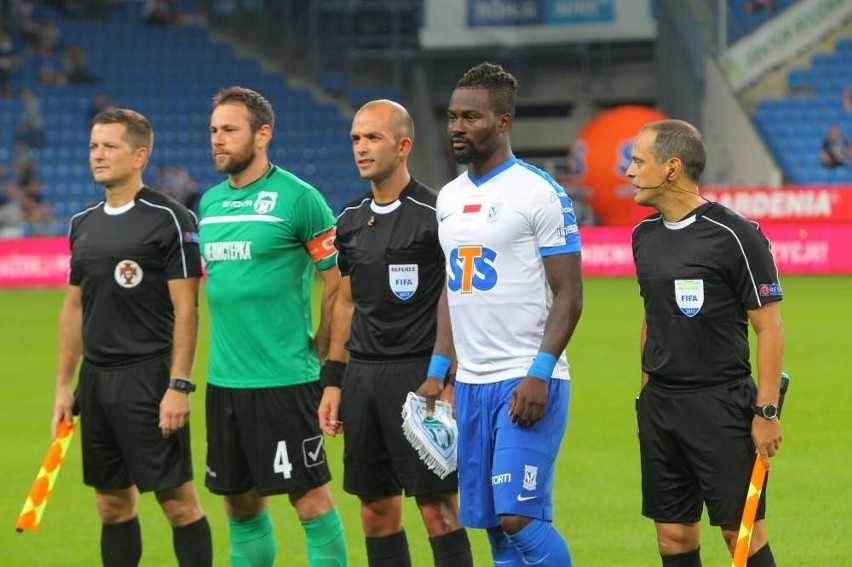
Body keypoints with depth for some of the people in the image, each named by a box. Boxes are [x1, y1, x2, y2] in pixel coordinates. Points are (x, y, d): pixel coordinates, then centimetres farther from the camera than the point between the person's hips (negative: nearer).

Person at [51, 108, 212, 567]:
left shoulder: (169, 219, -8)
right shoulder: (83, 224, 12)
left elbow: (185, 310, -11)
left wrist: (179, 386, -16)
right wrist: (63, 385, 13)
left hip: (150, 376, -7)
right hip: (96, 377, 7)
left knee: (177, 499, -5)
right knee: (113, 503, 10)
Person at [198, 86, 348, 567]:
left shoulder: (298, 198, -9)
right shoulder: (210, 202, 11)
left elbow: (339, 282, -7)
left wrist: (320, 354, -4)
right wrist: (229, 352, 16)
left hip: (284, 379, -7)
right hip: (224, 381, 7)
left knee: (311, 496, -4)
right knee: (241, 502, 12)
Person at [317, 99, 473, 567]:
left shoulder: (434, 214, -8)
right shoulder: (351, 220, 12)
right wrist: (332, 382, 15)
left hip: (418, 373, -7)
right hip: (362, 375, 7)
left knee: (438, 508, -7)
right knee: (376, 510, 8)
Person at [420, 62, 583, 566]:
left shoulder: (540, 193, -9)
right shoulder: (449, 197, 14)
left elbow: (569, 293, -11)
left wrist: (539, 373, -19)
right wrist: (438, 369, 14)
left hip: (528, 382, -7)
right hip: (471, 382, 7)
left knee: (519, 516, -15)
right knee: (492, 522, 6)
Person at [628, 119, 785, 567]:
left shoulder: (734, 236, -11)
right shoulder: (645, 235, 9)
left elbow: (769, 327, -10)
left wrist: (766, 410, -14)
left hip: (721, 404, -6)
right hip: (659, 403, 7)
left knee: (742, 531, -5)